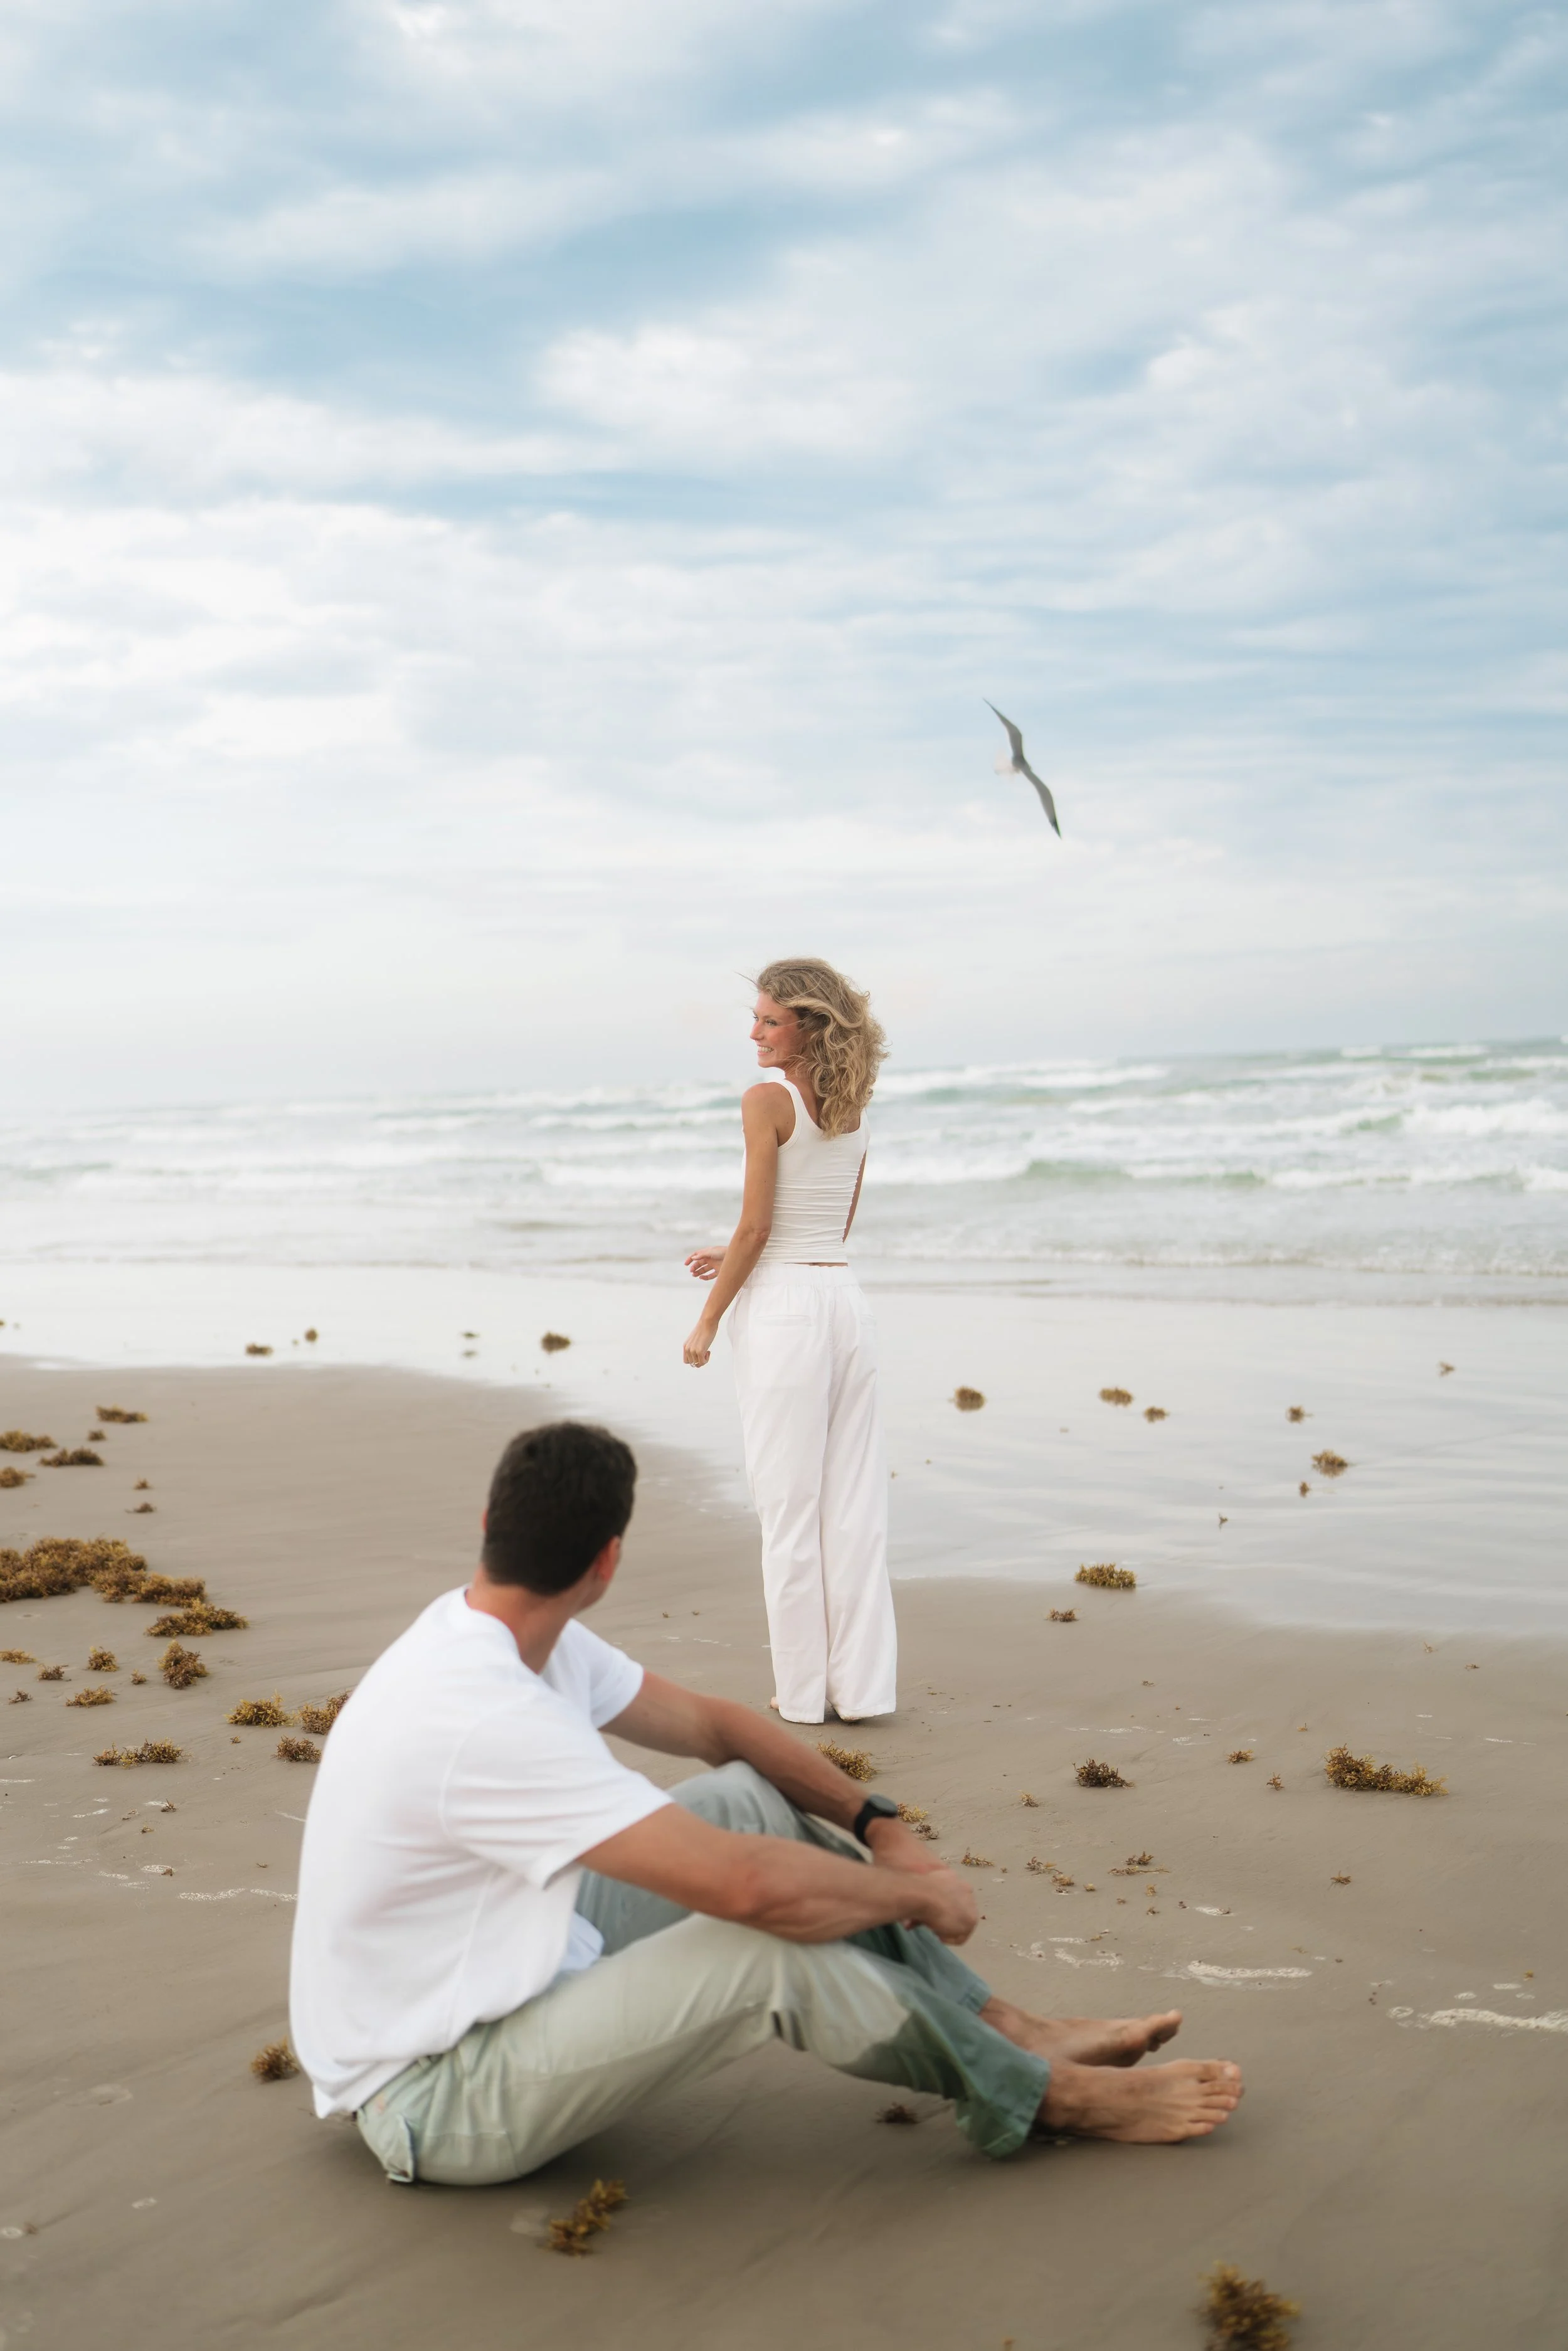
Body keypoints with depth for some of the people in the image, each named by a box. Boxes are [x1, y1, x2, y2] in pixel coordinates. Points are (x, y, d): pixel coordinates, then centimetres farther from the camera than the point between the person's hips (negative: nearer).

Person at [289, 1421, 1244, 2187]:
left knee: (755, 1799, 2)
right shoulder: (486, 1719, -33)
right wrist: (922, 1893, -17)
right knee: (775, 1949, -25)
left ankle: (1011, 2027, 6)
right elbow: (747, 1888, -34)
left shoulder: (508, 1633, -2)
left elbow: (712, 1723, 10)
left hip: (497, 1978, 10)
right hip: (435, 2098, -9)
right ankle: (1047, 2095, -3)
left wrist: (879, 1825, 0)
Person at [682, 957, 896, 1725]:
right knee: (854, 1499, 8)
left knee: (790, 1503, 1)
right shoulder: (853, 1106, 11)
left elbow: (755, 1229, -13)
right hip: (845, 1297, 7)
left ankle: (805, 1689, 8)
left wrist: (707, 1321, -3)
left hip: (783, 1308, -7)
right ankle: (861, 1683, 11)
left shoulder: (767, 1099, -11)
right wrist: (737, 1258, 23)